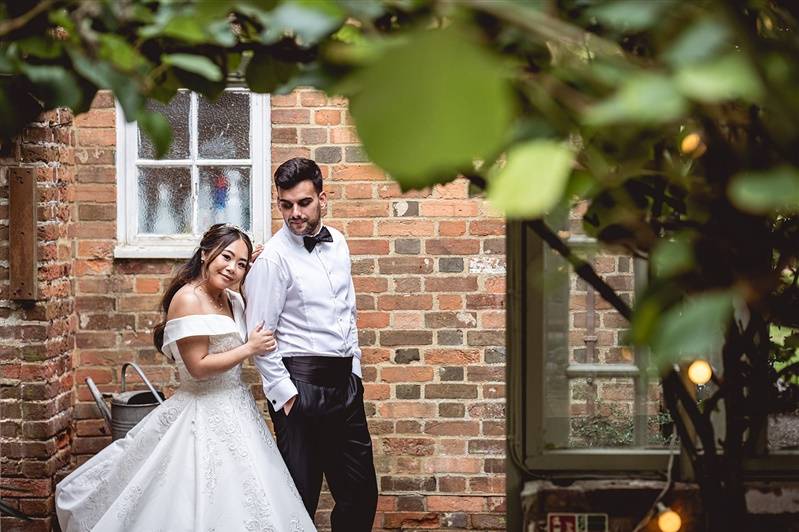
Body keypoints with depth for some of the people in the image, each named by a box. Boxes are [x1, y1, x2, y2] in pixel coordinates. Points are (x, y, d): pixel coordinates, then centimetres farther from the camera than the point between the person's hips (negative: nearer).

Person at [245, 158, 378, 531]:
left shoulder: (337, 244, 10)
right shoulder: (273, 258, -11)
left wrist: (354, 371, 15)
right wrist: (284, 394, -14)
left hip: (344, 381, 7)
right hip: (300, 383, -6)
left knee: (360, 493, 10)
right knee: (300, 497, 0)